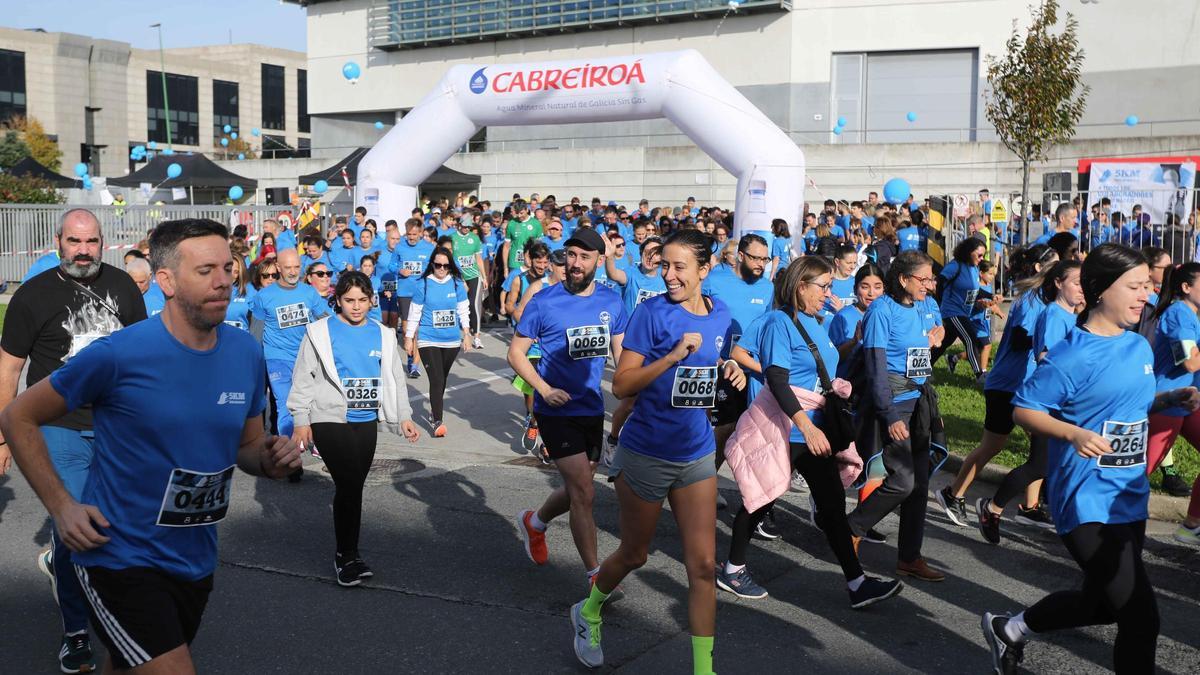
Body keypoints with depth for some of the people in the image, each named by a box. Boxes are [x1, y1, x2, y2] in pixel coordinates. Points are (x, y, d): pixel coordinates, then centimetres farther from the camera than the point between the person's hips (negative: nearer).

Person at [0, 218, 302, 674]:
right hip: (122, 557, -6)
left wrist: (269, 459, -12)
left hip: (196, 562, 6)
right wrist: (61, 505, -15)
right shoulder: (119, 355, -19)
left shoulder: (245, 352, -3)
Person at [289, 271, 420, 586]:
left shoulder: (383, 335, 9)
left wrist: (404, 417, 7)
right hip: (329, 419, -4)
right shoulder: (320, 332, -2)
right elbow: (303, 379, -1)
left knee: (354, 485, 9)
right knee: (349, 484, -13)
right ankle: (347, 556, 0)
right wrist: (300, 421, -5)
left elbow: (395, 378, 14)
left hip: (367, 421, 4)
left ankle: (346, 553, 22)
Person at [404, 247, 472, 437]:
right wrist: (409, 338, 2)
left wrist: (466, 334, 8)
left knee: (442, 379, 15)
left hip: (452, 341, 3)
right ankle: (437, 421, -8)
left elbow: (463, 310, 8)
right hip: (429, 341, -3)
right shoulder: (423, 284, -6)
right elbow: (414, 313, 0)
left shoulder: (457, 283, 0)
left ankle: (434, 411, 33)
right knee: (436, 380, -11)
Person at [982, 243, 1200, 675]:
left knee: (1099, 603, 21)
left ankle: (1010, 629, 42)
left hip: (1130, 499, 9)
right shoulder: (1072, 356, -17)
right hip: (1089, 504, -9)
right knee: (1140, 616, -9)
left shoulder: (1140, 347, 8)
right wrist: (1075, 434, -29)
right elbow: (1024, 410, -15)